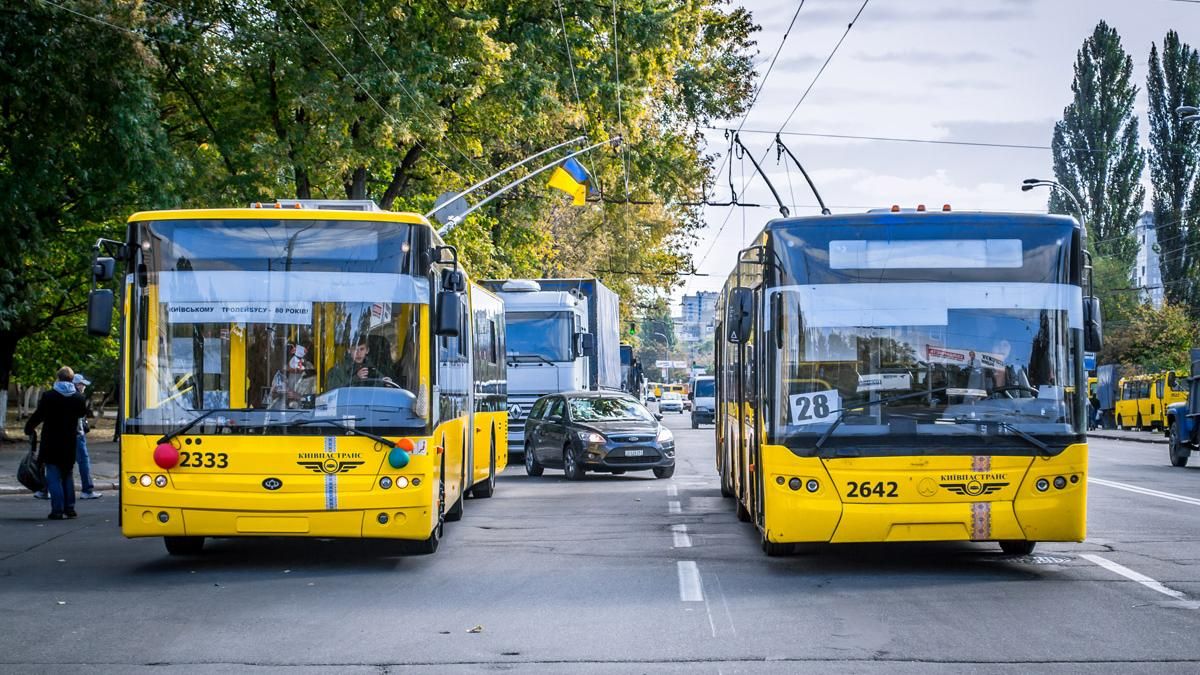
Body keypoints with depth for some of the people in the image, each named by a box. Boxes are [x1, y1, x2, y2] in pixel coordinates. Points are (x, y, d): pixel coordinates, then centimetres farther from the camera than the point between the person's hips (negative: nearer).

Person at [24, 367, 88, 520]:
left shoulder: (48, 396, -10)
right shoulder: (78, 398, -3)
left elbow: (38, 415, -4)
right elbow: (82, 413, 13)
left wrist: (28, 429, 12)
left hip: (51, 444, -3)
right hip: (70, 444, 3)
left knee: (54, 477, -1)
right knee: (67, 476, 16)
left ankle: (57, 510, -7)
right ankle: (70, 508, 13)